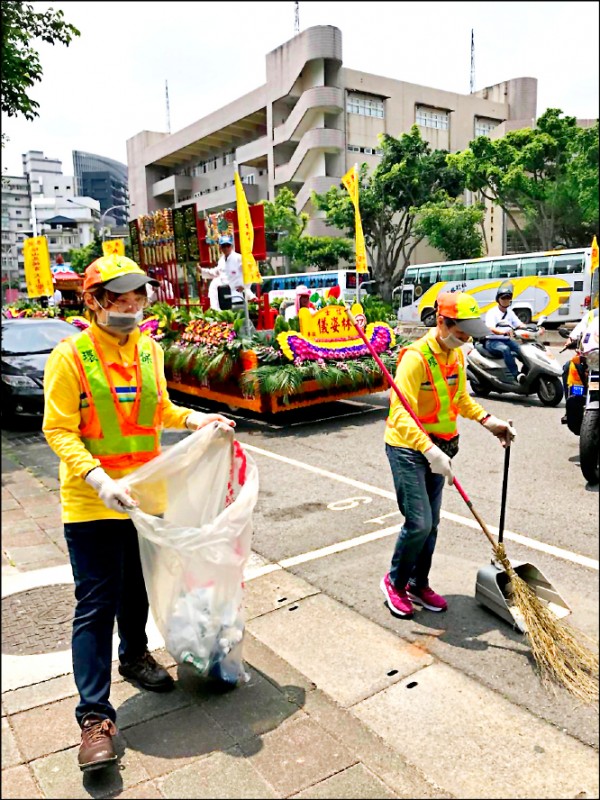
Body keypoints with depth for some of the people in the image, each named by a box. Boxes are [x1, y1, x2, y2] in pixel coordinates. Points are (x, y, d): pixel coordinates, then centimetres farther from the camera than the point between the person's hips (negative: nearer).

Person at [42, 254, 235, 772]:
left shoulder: (149, 350, 4)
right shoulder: (71, 356, -14)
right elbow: (59, 430, -15)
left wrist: (194, 419, -1)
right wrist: (99, 480, -27)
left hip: (145, 494, 6)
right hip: (92, 502, -5)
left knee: (138, 588, 22)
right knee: (96, 606, 0)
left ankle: (134, 655, 47)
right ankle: (95, 716, 12)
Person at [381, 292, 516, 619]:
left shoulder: (456, 354, 4)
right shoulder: (416, 356, -23)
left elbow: (461, 398, 18)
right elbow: (401, 414, -31)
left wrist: (487, 420, 2)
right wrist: (429, 450, -42)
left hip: (437, 448, 8)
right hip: (408, 448, -8)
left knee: (431, 523, 12)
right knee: (418, 523, -8)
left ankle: (419, 585, 30)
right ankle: (395, 582, 16)